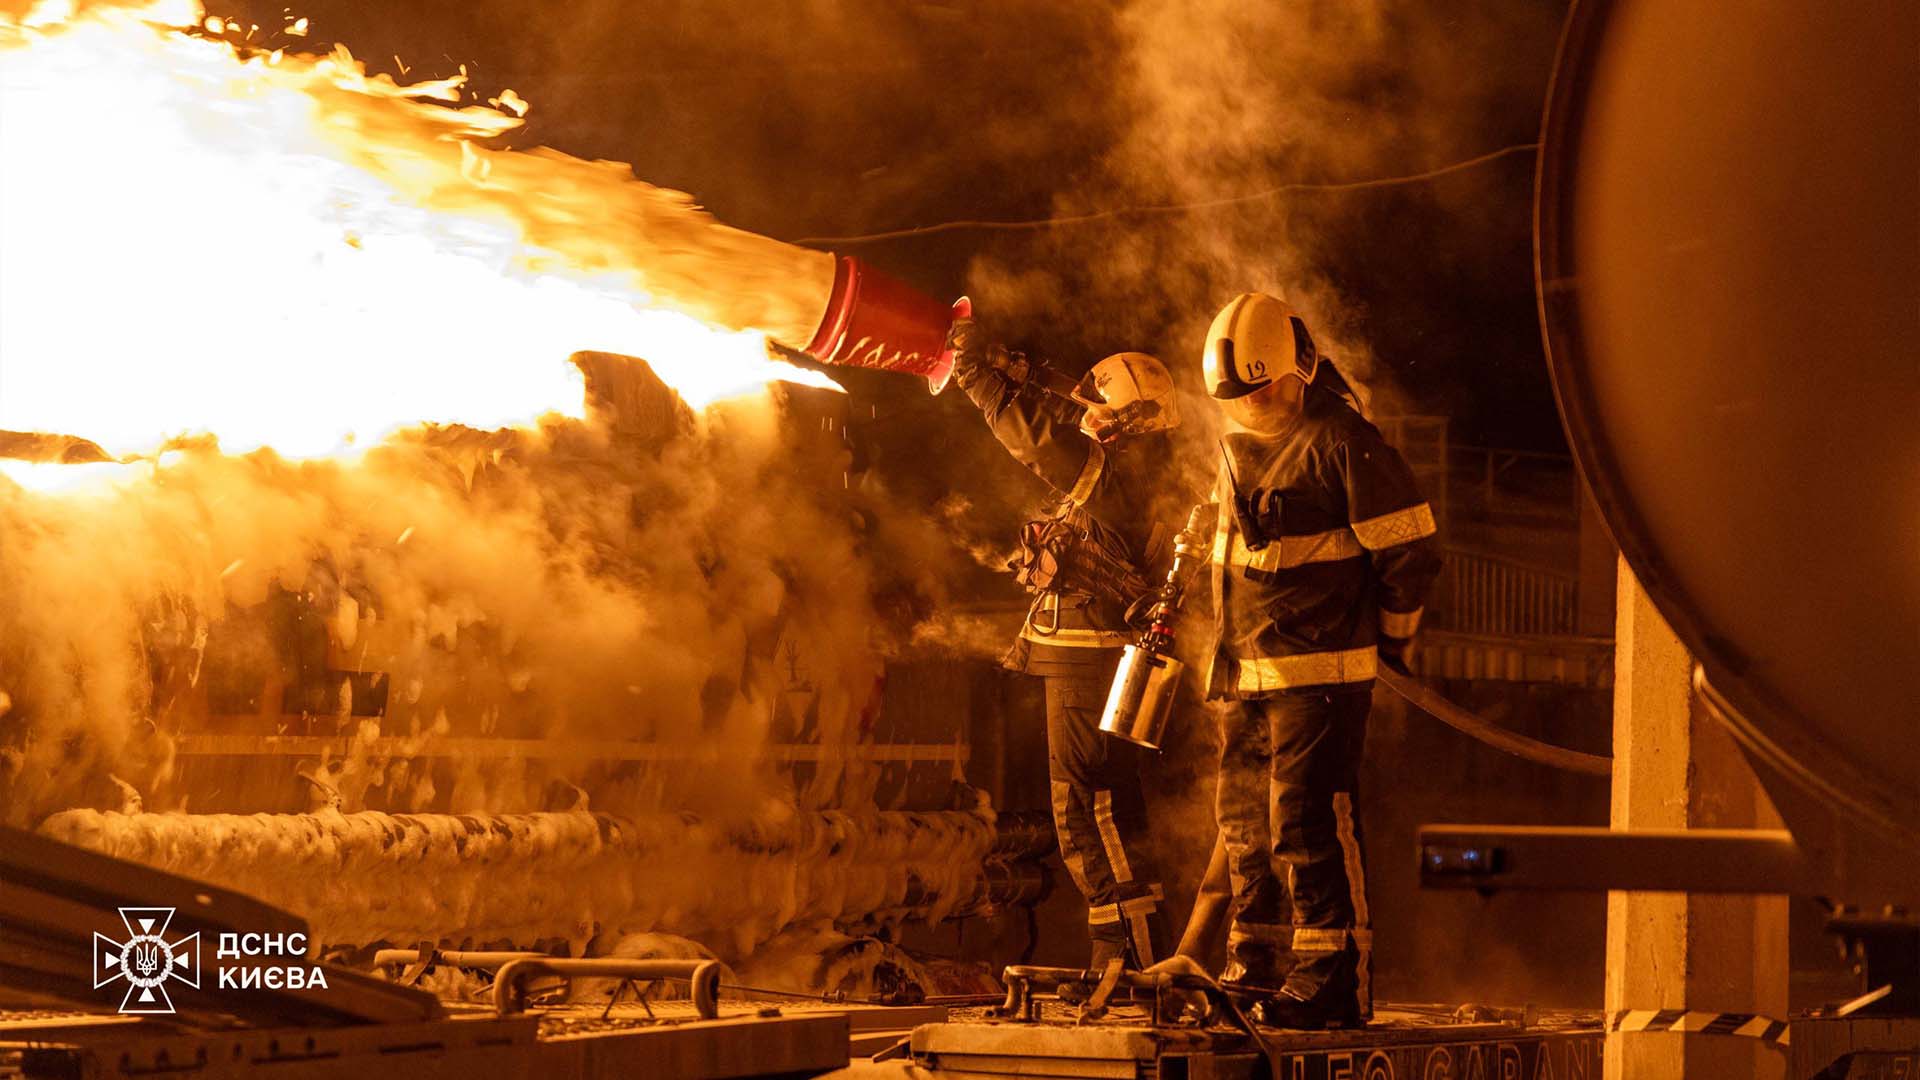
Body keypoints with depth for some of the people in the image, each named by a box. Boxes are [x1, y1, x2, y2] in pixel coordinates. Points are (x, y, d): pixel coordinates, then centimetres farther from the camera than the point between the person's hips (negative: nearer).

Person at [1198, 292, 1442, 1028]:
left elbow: (1412, 553, -9)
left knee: (1308, 826, -12)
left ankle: (1333, 982, -8)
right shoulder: (1236, 447, 14)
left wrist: (1391, 640, 1)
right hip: (1245, 673, 9)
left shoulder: (1342, 441, -12)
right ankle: (1256, 973, 22)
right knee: (1247, 828, 13)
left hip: (1321, 672, -9)